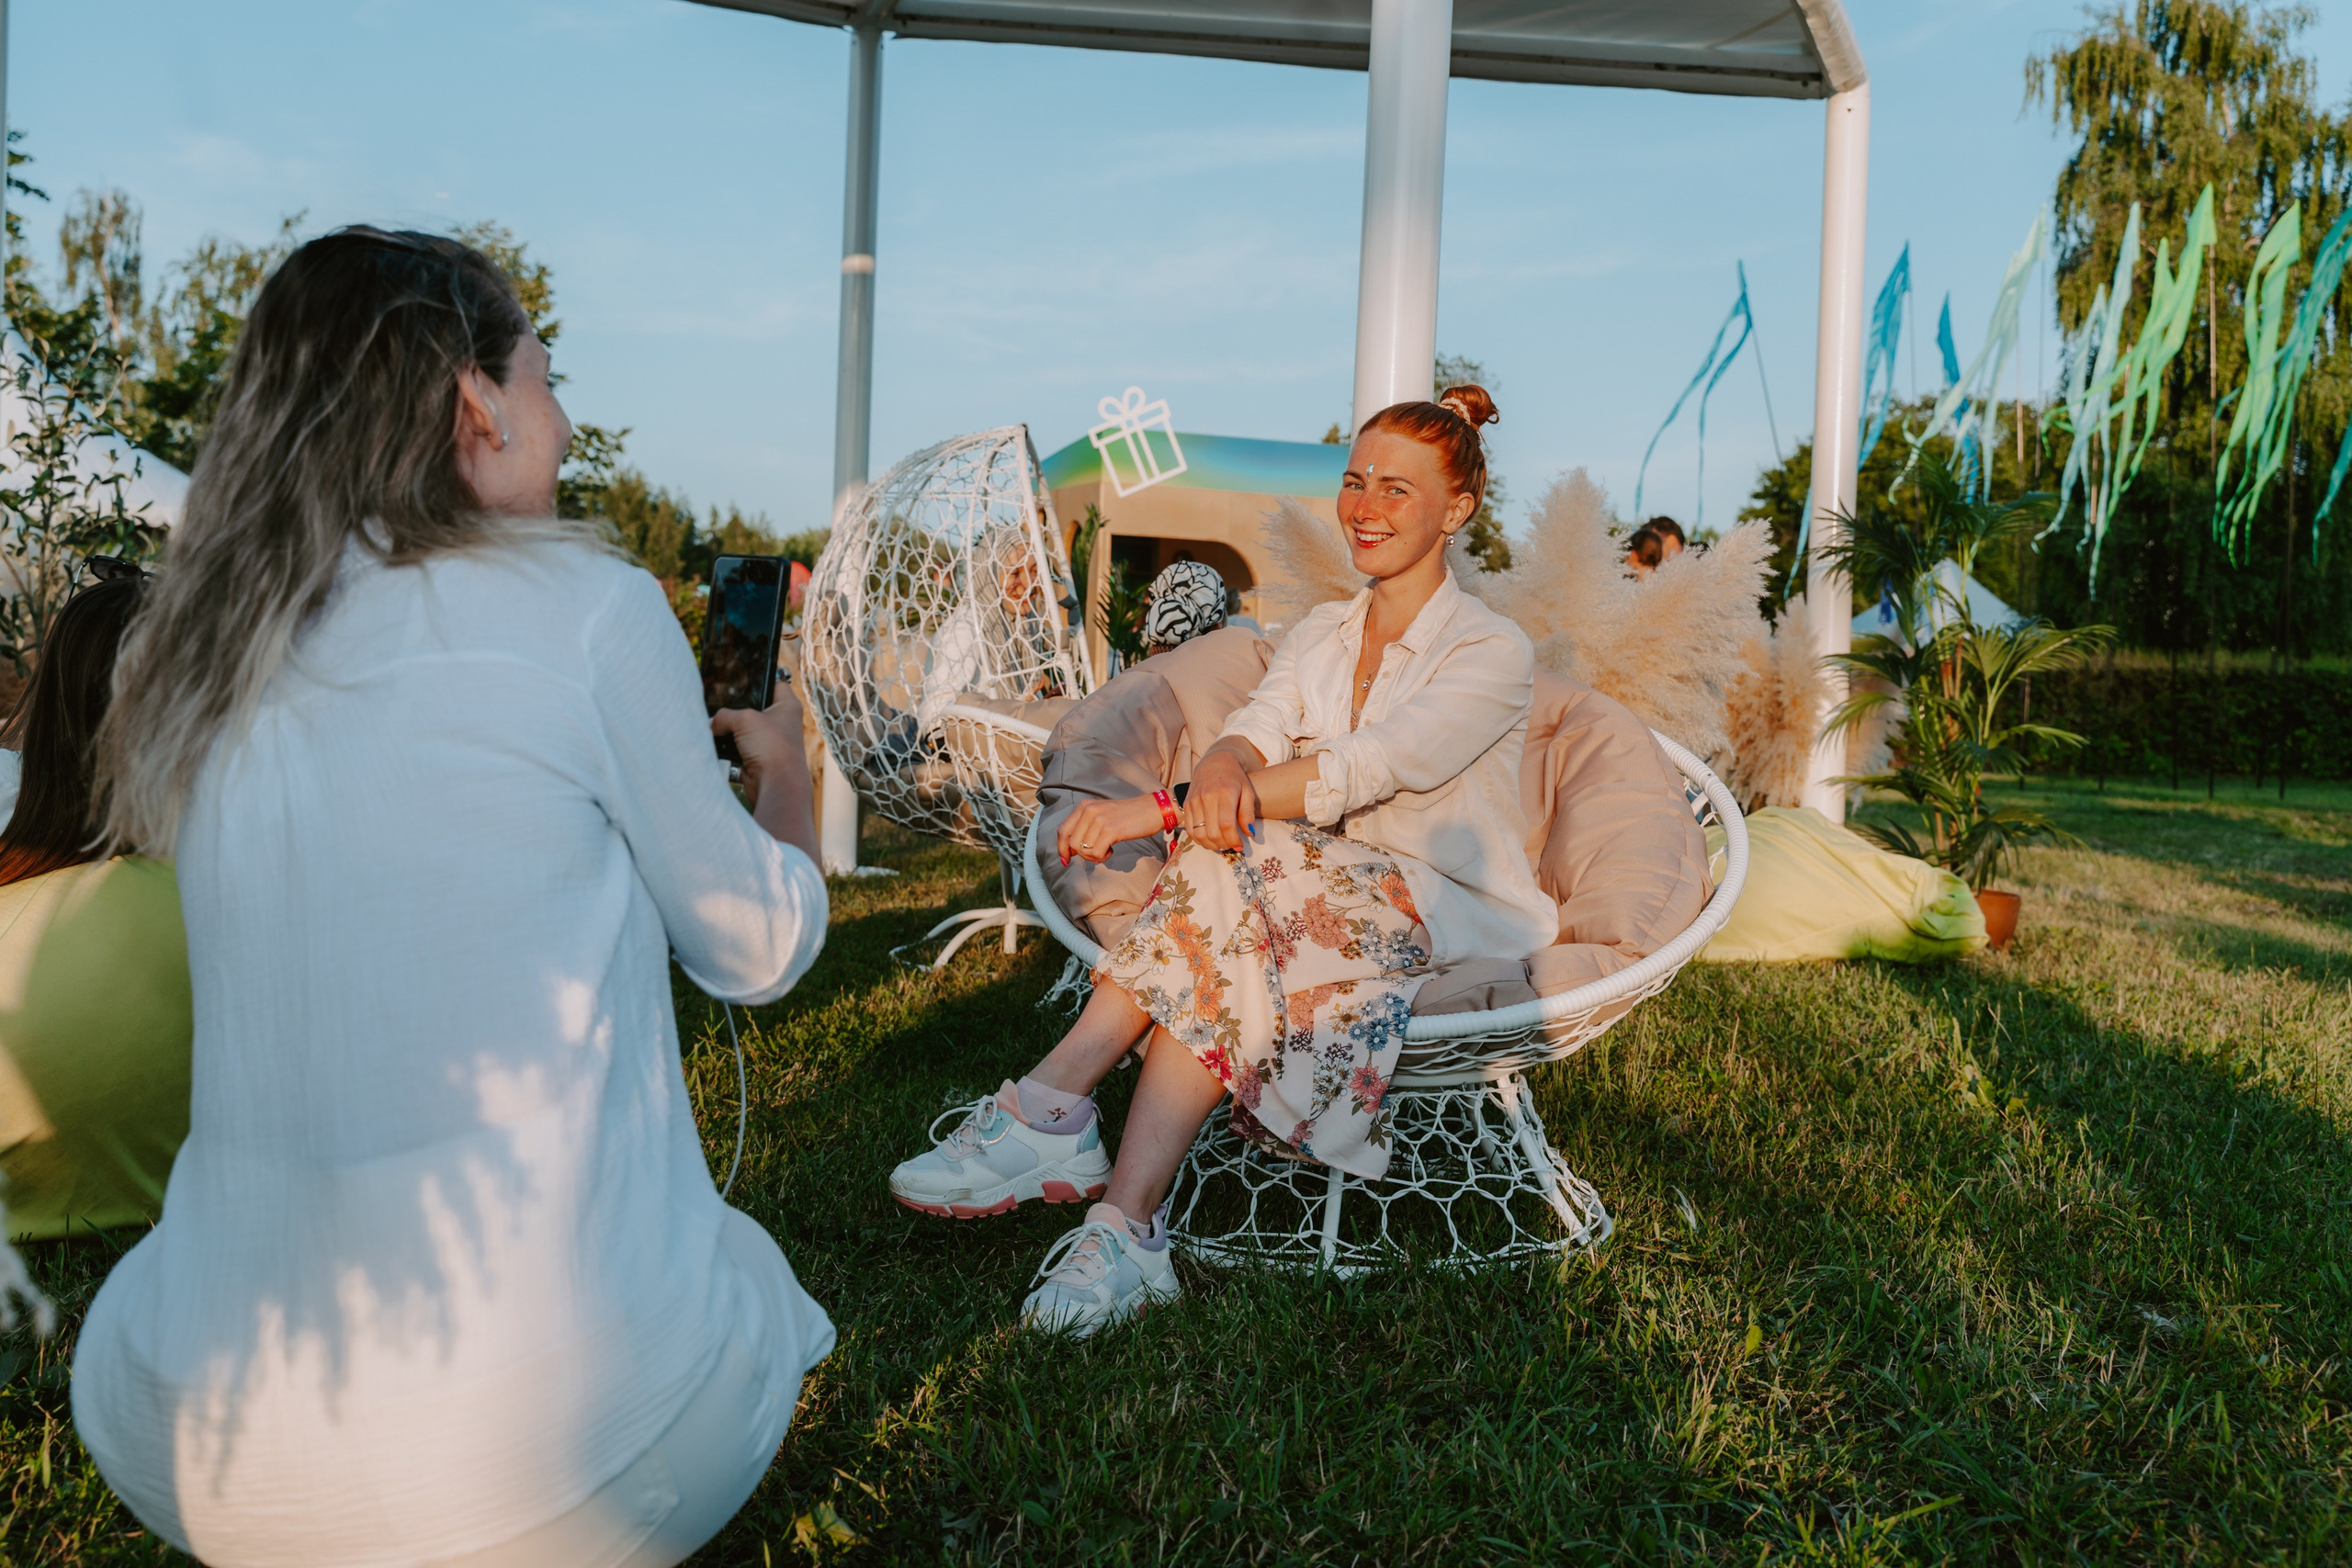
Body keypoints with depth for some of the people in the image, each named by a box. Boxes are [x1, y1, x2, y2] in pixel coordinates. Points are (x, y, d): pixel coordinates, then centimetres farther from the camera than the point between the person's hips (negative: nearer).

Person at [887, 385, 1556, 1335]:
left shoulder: (1492, 652, -9)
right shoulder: (1318, 635, 13)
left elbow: (1359, 773, -23)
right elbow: (1256, 729, -4)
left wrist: (1162, 809, -29)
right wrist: (1223, 769, -31)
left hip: (1446, 915, -4)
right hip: (1328, 890, 5)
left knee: (1233, 879, -33)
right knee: (1226, 885, -31)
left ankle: (1049, 1112, -32)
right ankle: (1127, 1230, -37)